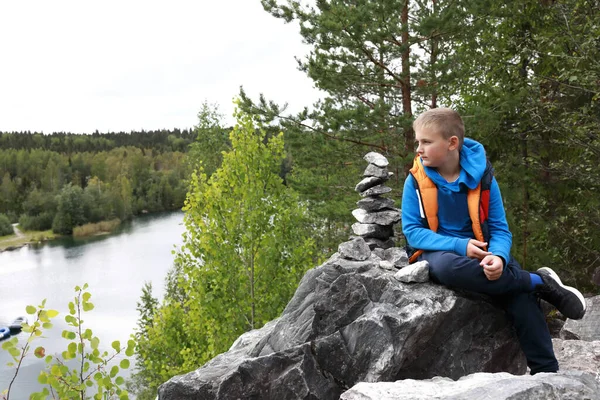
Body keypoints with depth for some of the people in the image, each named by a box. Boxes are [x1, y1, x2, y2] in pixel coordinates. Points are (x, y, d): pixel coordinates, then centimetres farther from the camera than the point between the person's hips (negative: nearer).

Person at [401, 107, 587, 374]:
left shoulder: (482, 177, -5)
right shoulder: (416, 180, -8)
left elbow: (500, 230, -4)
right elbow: (413, 230, -9)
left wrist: (498, 256, -29)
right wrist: (460, 246, -23)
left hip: (479, 254, 1)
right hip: (436, 253, -1)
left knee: (519, 293, -29)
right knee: (447, 267, -39)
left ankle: (546, 371, -17)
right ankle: (541, 282, -22)